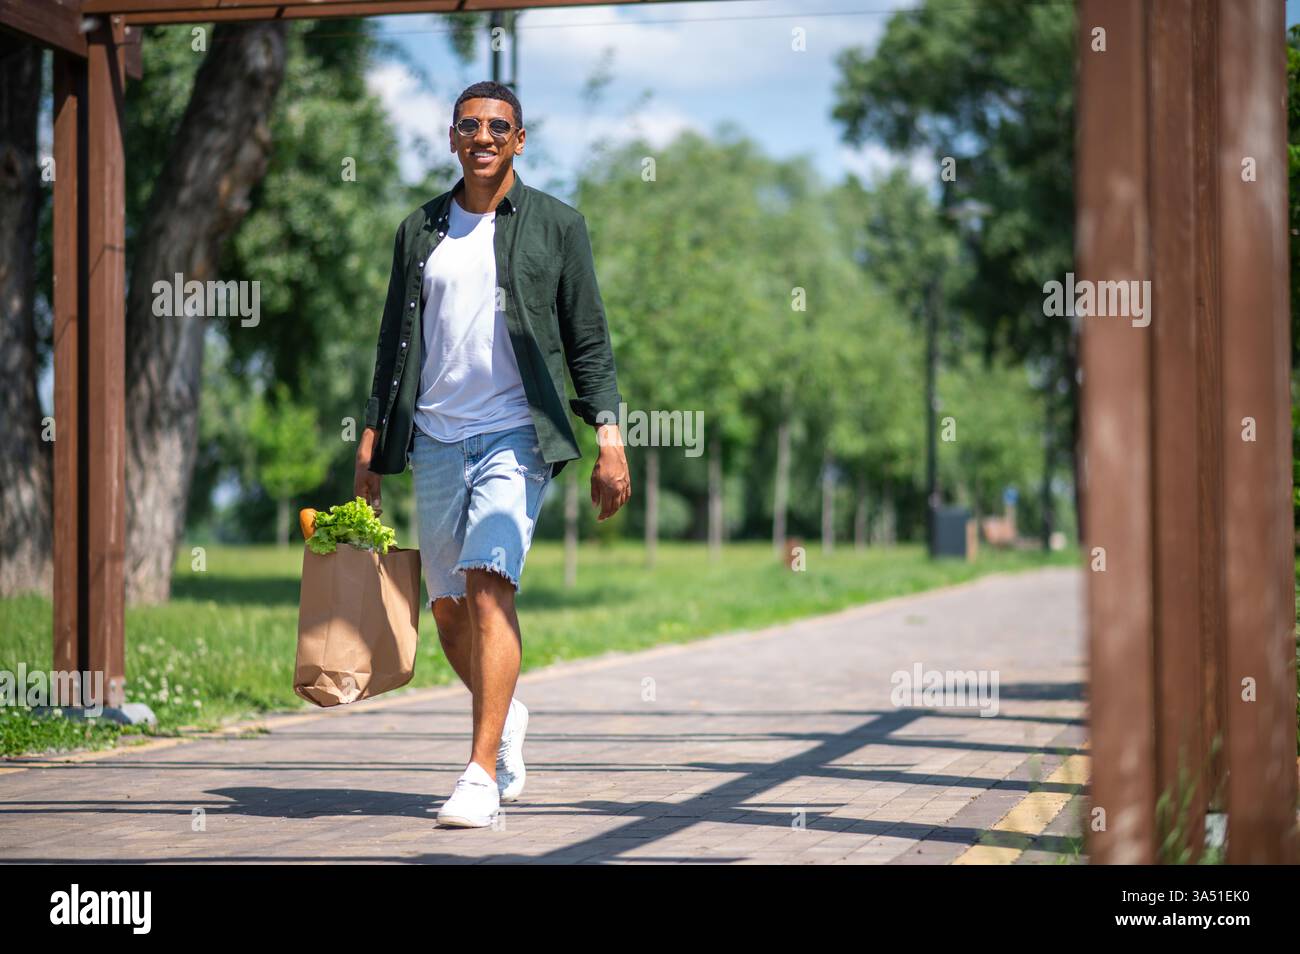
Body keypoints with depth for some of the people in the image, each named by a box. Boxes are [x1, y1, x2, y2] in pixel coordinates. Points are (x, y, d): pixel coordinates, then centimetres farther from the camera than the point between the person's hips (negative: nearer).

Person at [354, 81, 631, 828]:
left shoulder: (556, 225, 4)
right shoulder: (420, 230, 13)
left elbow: (589, 341, 3)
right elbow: (395, 343, 17)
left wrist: (610, 439, -6)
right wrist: (373, 445, 11)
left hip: (516, 434, -4)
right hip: (436, 437, 4)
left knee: (489, 583, -20)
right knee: (448, 608, 7)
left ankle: (482, 773, -20)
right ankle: (506, 718, 35)